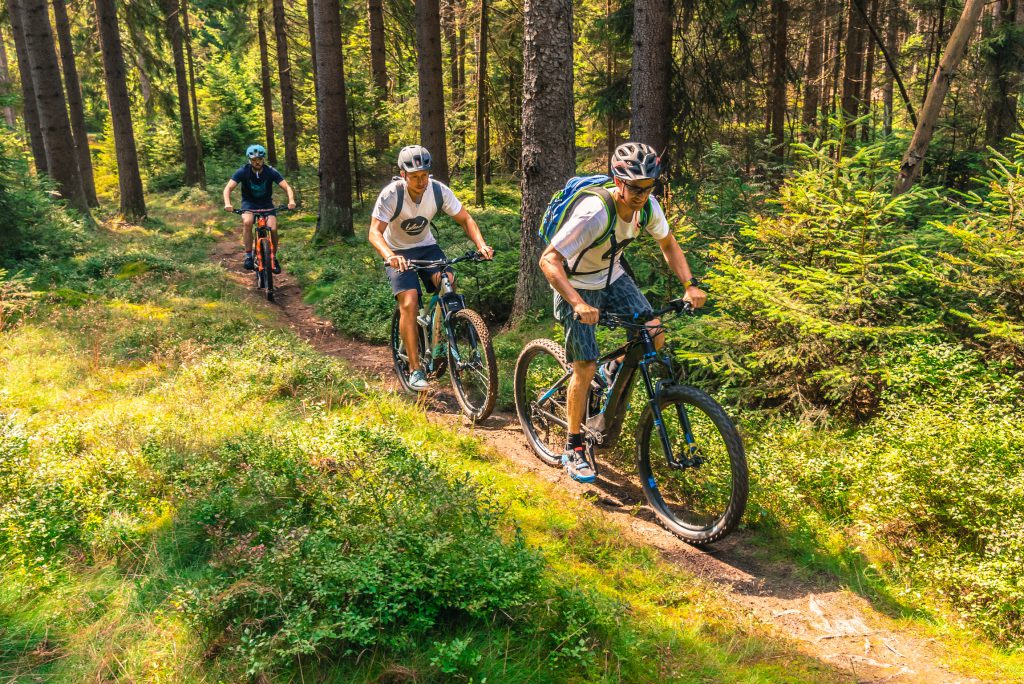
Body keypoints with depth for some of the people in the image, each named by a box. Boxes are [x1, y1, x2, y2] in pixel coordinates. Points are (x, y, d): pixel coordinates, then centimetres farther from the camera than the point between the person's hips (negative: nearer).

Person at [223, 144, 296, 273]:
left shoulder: (271, 171, -17)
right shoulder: (243, 171, -18)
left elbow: (287, 187, -23)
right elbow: (228, 188, -24)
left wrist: (291, 201, -44)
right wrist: (227, 204, -44)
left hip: (266, 203, 1)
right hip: (249, 203, -1)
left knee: (273, 228, -21)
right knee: (247, 222, -32)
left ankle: (274, 258, 3)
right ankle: (248, 256, -19)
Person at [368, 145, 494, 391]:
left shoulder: (439, 191, -16)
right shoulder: (391, 195, -25)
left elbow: (465, 219, -10)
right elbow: (375, 232, -33)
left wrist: (481, 244, -29)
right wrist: (390, 256, -54)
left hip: (427, 246, 3)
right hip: (398, 253, -3)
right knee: (409, 303, -21)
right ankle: (415, 369, -12)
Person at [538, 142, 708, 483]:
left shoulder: (648, 207, -14)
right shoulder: (594, 212, -34)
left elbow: (668, 244, 4)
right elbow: (548, 260, -38)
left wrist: (690, 285, -10)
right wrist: (578, 304, -50)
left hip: (612, 278, 6)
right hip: (576, 287, -6)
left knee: (654, 336, -12)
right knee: (586, 368, -8)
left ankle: (615, 371, 21)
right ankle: (573, 447, 10)